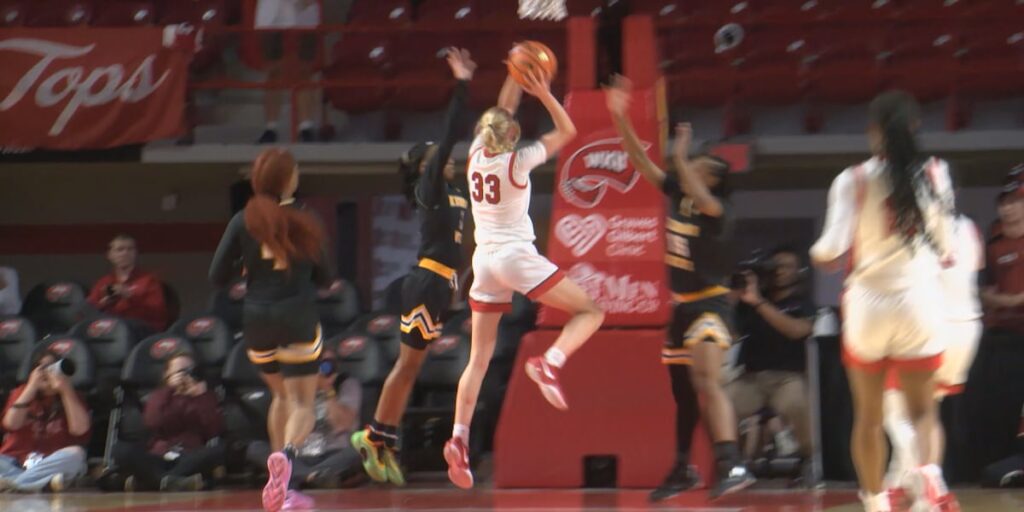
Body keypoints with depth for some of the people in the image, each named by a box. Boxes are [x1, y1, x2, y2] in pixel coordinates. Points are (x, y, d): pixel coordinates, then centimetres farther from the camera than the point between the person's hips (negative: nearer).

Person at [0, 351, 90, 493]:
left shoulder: (71, 397, 8)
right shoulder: (22, 392, 12)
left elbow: (79, 429, -11)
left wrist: (66, 390, -12)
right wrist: (31, 387, -9)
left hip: (52, 464, -1)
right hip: (14, 463, 1)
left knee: (75, 454, -32)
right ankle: (46, 483, -42)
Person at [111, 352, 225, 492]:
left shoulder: (205, 396, 19)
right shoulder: (159, 396, 18)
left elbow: (214, 430, 1)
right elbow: (153, 424, -4)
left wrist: (201, 397, -3)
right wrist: (169, 390, -5)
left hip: (192, 461, 0)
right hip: (159, 460, 0)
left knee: (220, 450, -34)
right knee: (121, 450, -26)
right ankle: (172, 482, -41)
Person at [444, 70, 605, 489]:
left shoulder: (476, 156, 4)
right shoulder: (517, 161, -10)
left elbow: (501, 114, 21)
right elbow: (567, 130, -2)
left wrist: (515, 78, 22)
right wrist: (544, 94, -5)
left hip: (484, 260, 6)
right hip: (516, 256, -6)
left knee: (479, 358, 8)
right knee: (590, 312, 4)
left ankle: (459, 438, -4)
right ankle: (550, 363, -23)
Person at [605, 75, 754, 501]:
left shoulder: (718, 209, -14)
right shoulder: (677, 194, 5)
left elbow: (704, 203, -38)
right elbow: (640, 161, 5)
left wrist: (681, 158, -41)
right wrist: (620, 118, -3)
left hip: (711, 305, -8)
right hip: (682, 306, 8)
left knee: (705, 380, -26)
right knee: (682, 390, 15)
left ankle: (733, 465, -36)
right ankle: (683, 470, 28)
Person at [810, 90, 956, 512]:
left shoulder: (854, 181, -7)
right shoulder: (934, 174, -1)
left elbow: (831, 251, -12)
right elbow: (945, 248, 5)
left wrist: (819, 254, 11)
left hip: (869, 302, -1)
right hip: (921, 301, 1)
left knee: (868, 416, 13)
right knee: (921, 409, 9)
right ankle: (925, 469, -20)